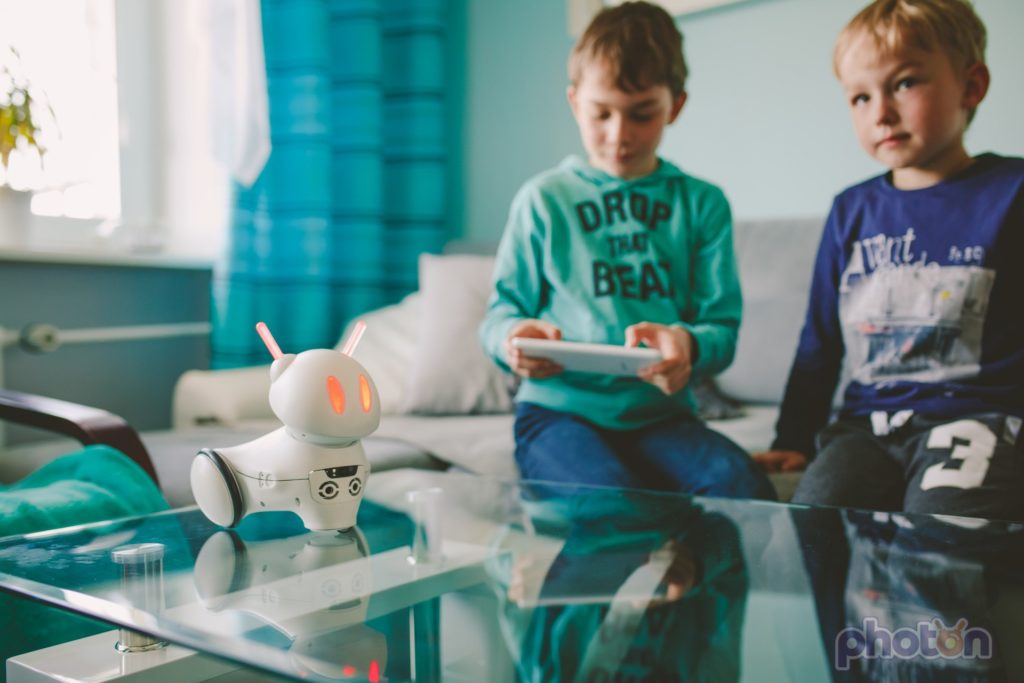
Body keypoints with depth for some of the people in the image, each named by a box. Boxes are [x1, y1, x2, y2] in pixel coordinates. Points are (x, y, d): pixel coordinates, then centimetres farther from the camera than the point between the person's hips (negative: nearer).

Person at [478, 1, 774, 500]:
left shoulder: (702, 204, 11)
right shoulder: (544, 198, 7)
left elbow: (722, 324, 4)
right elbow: (501, 311, 7)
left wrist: (689, 345, -21)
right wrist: (512, 337, -19)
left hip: (660, 414, 2)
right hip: (558, 407, -2)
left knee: (740, 485, -28)